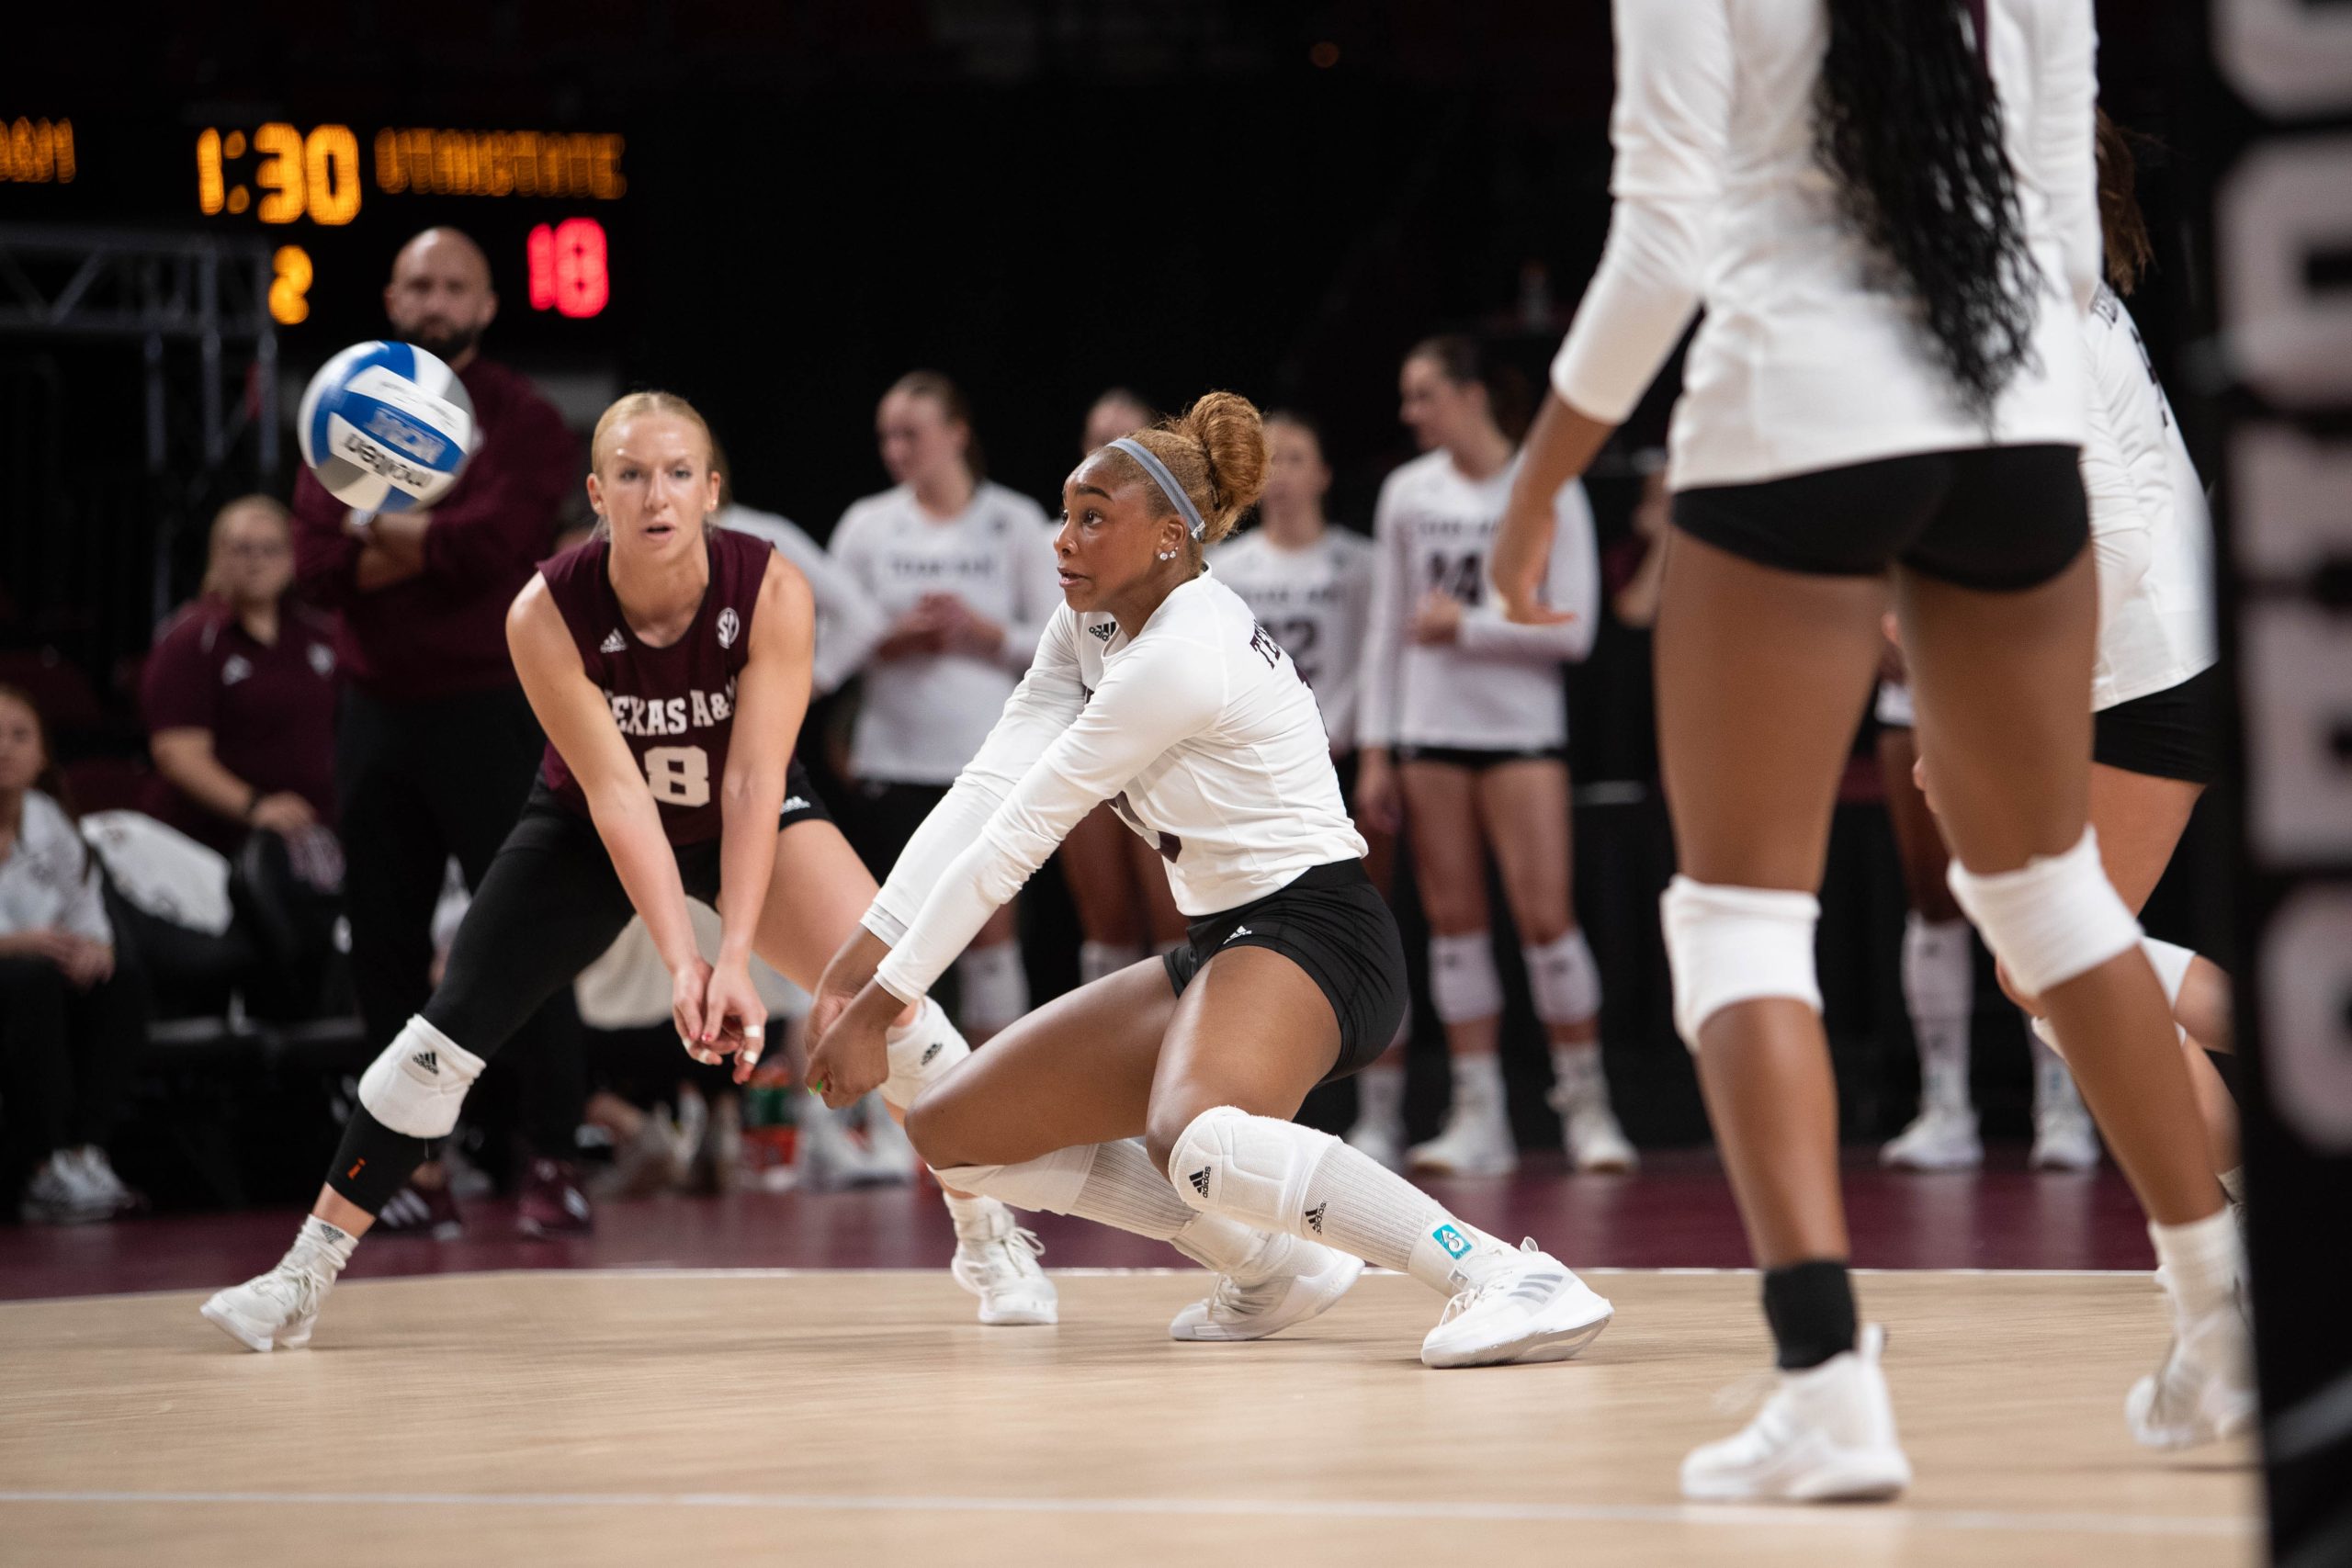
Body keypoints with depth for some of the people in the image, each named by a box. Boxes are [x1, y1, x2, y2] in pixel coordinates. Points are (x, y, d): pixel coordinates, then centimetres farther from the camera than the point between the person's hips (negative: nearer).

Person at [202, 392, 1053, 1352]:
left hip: (749, 823, 0)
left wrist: (735, 959, -39)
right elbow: (616, 792, -30)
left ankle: (991, 1234, -1)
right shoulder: (547, 615, -29)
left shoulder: (771, 592, -29)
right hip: (592, 832, 0)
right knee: (454, 1026, -9)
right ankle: (307, 1272, 2)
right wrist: (680, 961, -39)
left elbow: (755, 781, -31)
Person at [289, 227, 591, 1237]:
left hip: (489, 708, -5)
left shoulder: (522, 422, -2)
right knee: (384, 946, 7)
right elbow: (318, 560, -2)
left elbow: (491, 542, -18)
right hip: (376, 708, 5)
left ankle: (555, 1161, -2)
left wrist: (382, 529, -13)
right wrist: (429, 546, -16)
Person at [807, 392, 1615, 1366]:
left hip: (1309, 933, -10)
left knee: (1192, 1140, -41)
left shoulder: (1179, 656, -19)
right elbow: (987, 792, 3)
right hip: (1223, 948, 10)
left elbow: (1014, 841, -16)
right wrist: (858, 963, -6)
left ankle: (1508, 1279, -42)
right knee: (953, 1132, 11)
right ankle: (1272, 1268, 16)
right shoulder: (1090, 625, 9)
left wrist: (881, 1006, -12)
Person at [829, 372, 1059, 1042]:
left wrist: (983, 633, -14)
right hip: (894, 759, 1)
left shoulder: (1015, 522, 2)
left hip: (989, 759, -1)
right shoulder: (867, 524, 6)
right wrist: (895, 638, -11)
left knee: (991, 929, -2)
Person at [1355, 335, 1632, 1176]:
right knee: (1454, 920, 1)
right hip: (1430, 734, 4)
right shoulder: (1407, 493, 8)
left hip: (1522, 731, -4)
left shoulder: (1548, 491, -4)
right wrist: (1376, 752, 6)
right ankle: (1477, 1116, 4)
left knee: (1545, 914, -10)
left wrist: (1465, 625, -10)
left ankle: (1584, 1100, 1)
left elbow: (1572, 627, -9)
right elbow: (1387, 628, 10)